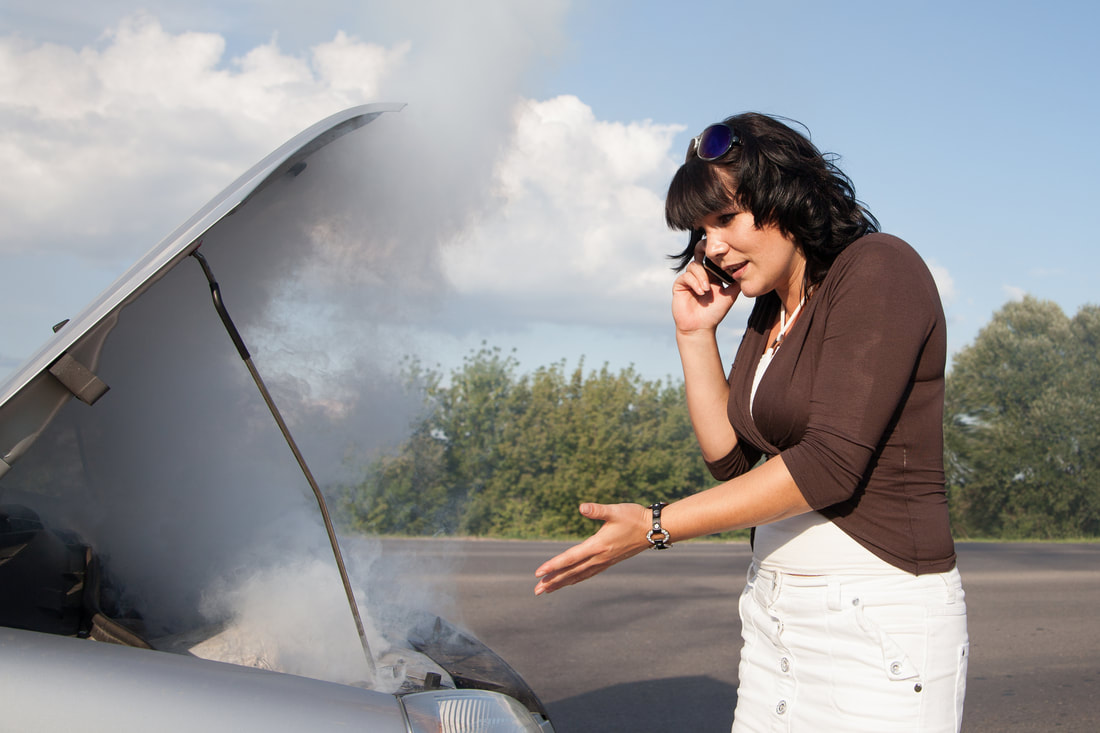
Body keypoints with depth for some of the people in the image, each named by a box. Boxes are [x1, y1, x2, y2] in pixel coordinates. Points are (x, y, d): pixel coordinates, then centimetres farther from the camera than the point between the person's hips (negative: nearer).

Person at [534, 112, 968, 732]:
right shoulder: (770, 313, 14)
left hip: (882, 616, -7)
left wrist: (657, 526, -19)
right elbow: (730, 458, 13)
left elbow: (830, 462, -20)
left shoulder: (880, 270, -12)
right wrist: (696, 334, 5)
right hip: (775, 611, 8)